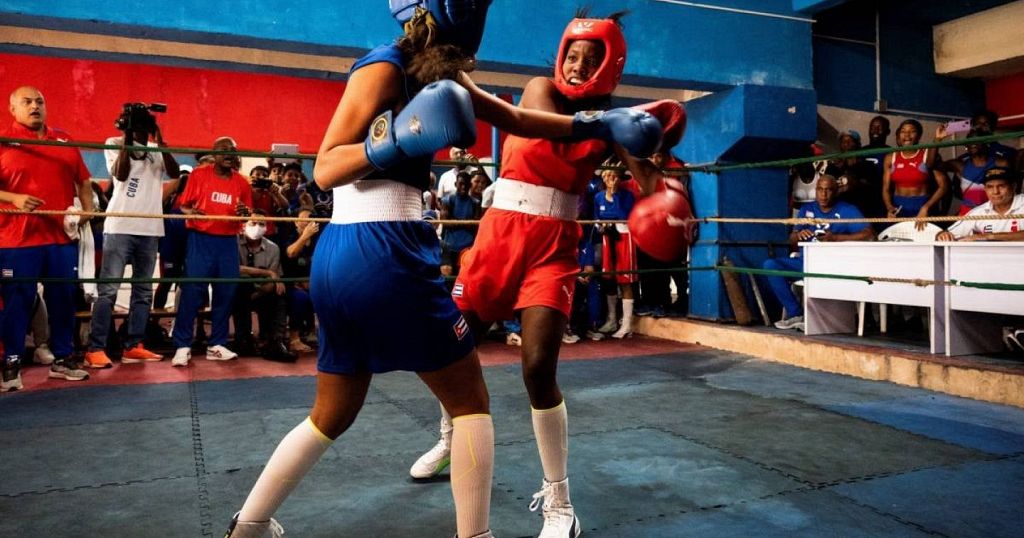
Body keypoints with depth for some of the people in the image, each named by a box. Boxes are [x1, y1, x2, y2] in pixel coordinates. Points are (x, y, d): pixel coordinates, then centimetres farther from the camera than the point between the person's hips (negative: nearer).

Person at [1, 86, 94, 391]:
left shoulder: (65, 141, 12)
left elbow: (83, 180, 16)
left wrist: (88, 209, 1)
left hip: (62, 236, 4)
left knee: (64, 299, 9)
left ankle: (62, 359, 21)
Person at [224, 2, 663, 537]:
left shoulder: (439, 71, 16)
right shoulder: (385, 67, -9)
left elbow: (515, 119, 19)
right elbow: (324, 170, -12)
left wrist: (599, 123, 15)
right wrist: (401, 136, -27)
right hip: (383, 254, -9)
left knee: (332, 416, 21)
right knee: (470, 400, 6)